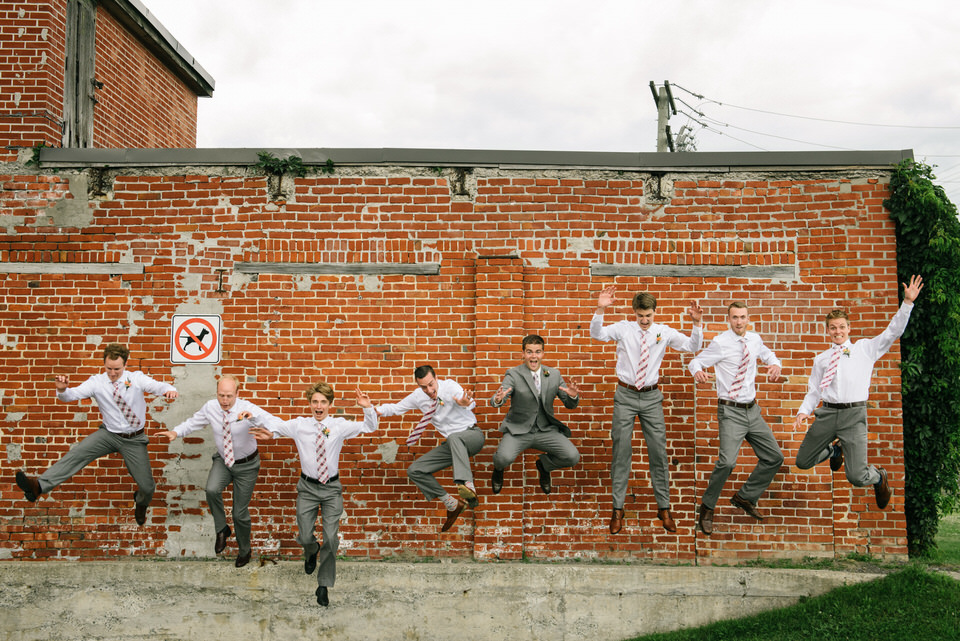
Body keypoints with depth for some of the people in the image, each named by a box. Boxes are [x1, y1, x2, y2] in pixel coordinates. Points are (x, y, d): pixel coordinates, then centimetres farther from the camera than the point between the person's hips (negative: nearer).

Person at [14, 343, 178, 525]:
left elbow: (157, 386, -24)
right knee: (77, 454, -25)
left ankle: (141, 504, 38)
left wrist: (169, 390, -48)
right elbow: (73, 394, -18)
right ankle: (39, 486, -37)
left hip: (134, 439, -1)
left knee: (147, 487, -1)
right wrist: (62, 390, -42)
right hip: (108, 434, 1)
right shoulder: (96, 382, -9)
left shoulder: (137, 379, -11)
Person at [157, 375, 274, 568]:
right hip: (222, 460, 3)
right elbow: (193, 422, 4)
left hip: (246, 465, -3)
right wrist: (175, 432, -15)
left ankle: (244, 551, 34)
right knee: (212, 490, -29)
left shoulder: (247, 409, -26)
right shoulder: (210, 407, -13)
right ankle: (222, 529, -3)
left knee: (240, 512, 6)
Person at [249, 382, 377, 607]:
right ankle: (312, 551, 44)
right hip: (307, 487, 1)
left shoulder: (340, 426, -4)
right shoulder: (299, 425, -3)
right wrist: (252, 416, -17)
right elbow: (272, 423, 2)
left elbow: (369, 427, -5)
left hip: (331, 488, -1)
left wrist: (368, 408, -23)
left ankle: (324, 585, 12)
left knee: (331, 539, -4)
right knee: (304, 537, 4)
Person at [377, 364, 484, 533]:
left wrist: (465, 404, -60)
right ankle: (451, 504, 3)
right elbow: (396, 408, 12)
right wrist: (375, 410, -9)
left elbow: (471, 404, -34)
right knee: (415, 471, -2)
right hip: (451, 444, 7)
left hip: (472, 435, -7)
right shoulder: (418, 396, 0)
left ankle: (468, 486, -59)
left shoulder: (450, 386, -17)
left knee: (455, 437, -42)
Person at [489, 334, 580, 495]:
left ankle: (544, 465, 18)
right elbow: (495, 401, -17)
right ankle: (498, 469, 11)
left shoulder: (554, 375, 5)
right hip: (518, 430, -3)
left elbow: (570, 405, 7)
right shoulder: (513, 375, -5)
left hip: (546, 430, 3)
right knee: (505, 458, -32)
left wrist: (573, 396, -18)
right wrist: (498, 399, -43)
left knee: (573, 457, -18)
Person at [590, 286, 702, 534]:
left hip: (651, 396, 1)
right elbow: (597, 334, -16)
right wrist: (600, 310, -32)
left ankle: (663, 508, 16)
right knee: (621, 452, 3)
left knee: (658, 452, 4)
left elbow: (692, 347, -6)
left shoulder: (664, 332, 0)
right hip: (626, 395, -1)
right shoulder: (623, 328, -3)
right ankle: (617, 509, 12)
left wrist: (696, 323, -23)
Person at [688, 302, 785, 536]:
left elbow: (769, 355, 23)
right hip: (731, 412, -7)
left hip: (752, 411, 7)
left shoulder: (755, 339, 6)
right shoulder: (720, 343, -10)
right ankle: (707, 508, -3)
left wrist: (775, 365, -1)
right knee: (727, 462, -22)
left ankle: (745, 497, 26)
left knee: (774, 457, 10)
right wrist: (698, 371, -32)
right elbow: (696, 361, -7)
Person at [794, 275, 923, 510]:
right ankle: (834, 450, 39)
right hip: (827, 413, 3)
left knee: (857, 477, -11)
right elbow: (814, 391, 14)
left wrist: (907, 303, -5)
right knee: (803, 462, 8)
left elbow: (892, 332, 4)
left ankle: (879, 477, 27)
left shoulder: (865, 349, 12)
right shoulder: (821, 359, 16)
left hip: (854, 414, -3)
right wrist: (804, 411, -4)